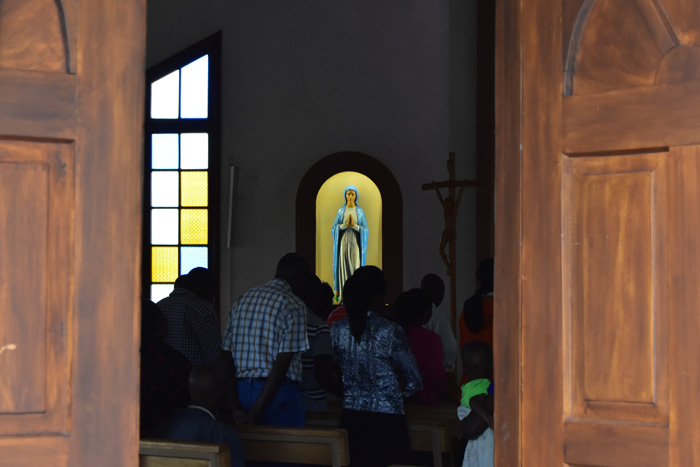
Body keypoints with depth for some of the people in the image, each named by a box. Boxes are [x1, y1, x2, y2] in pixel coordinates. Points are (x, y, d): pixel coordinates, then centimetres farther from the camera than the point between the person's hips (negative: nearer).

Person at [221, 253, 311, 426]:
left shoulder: (242, 300, 11)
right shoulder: (294, 306, -8)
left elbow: (227, 357, 7)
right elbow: (282, 363, -16)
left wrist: (235, 405, 3)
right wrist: (257, 410, -16)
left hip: (242, 390, 6)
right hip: (279, 392, -6)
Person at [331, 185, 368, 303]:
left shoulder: (360, 212, 4)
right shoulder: (341, 211, 6)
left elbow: (365, 230, -1)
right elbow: (334, 227, -1)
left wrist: (354, 225, -18)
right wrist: (345, 224, -18)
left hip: (355, 242, 0)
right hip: (343, 242, 0)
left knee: (355, 266, -6)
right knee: (343, 266, -3)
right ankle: (343, 296, 0)